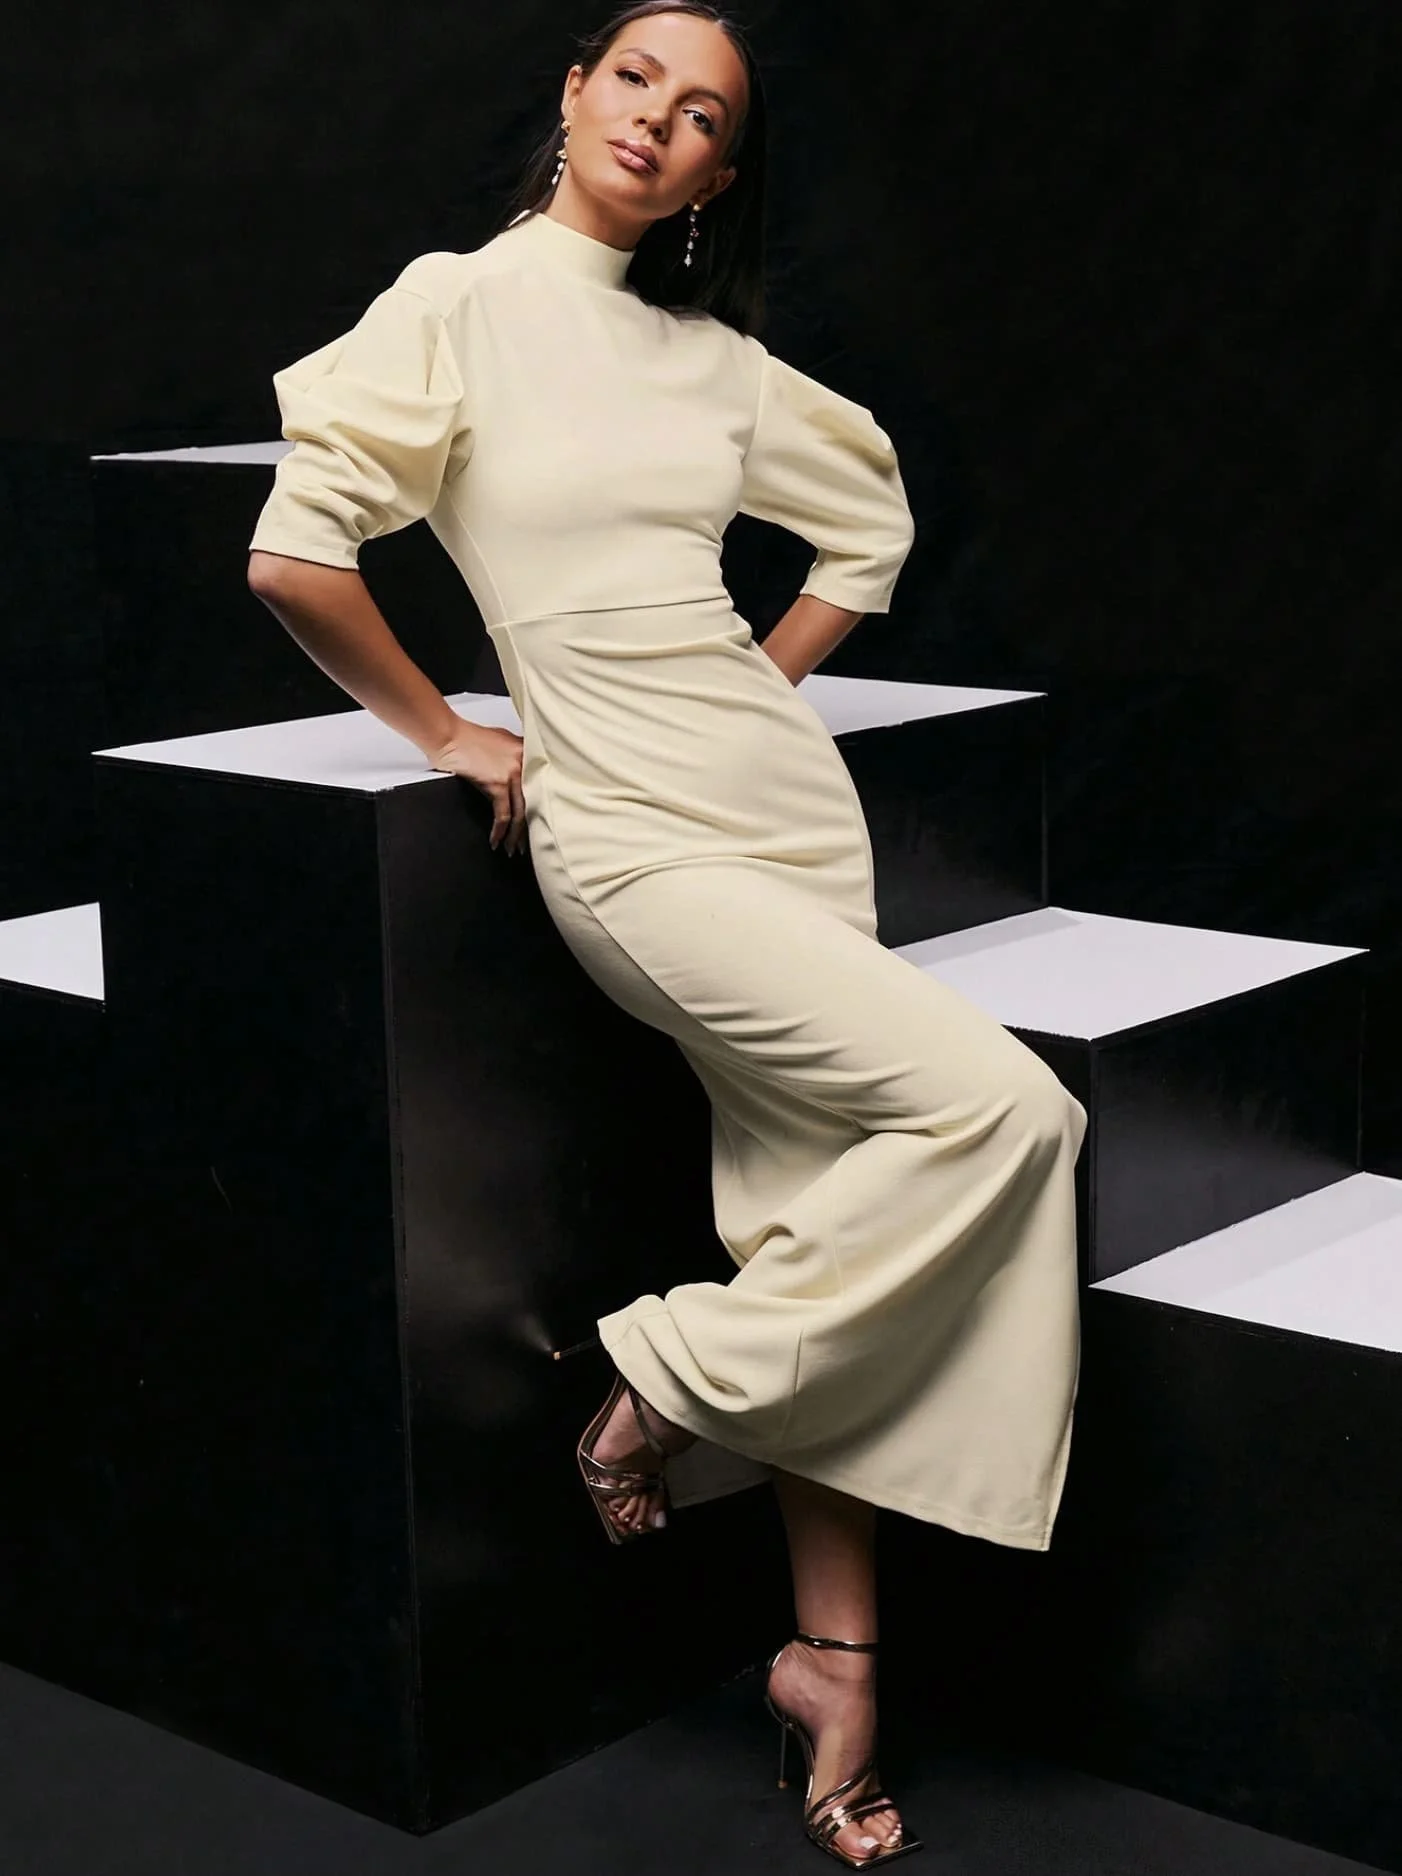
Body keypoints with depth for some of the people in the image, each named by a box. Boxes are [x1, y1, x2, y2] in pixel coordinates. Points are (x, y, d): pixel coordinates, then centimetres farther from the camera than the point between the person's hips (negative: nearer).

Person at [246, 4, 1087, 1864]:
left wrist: (765, 681, 14)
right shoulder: (461, 304, -3)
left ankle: (836, 1653, 13)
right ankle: (668, 1387, 0)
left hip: (787, 801, 5)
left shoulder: (716, 360, 10)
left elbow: (869, 516, 26)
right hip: (633, 839, -5)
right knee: (999, 1109, -17)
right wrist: (442, 730, -3)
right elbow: (293, 552, -11)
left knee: (810, 1212, 3)